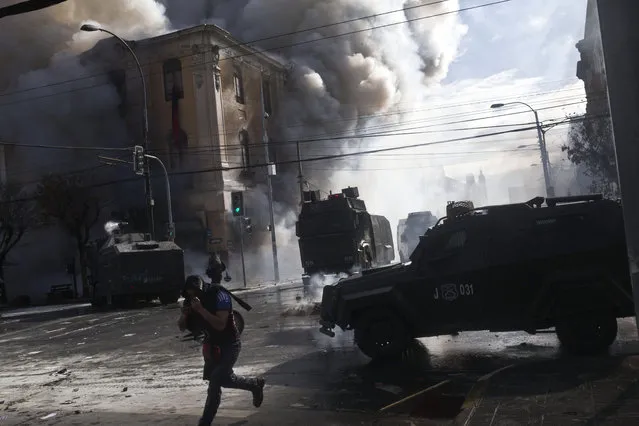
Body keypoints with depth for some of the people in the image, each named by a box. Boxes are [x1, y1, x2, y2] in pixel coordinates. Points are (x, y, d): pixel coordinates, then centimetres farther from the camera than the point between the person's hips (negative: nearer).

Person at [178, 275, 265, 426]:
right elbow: (181, 327, -3)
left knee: (215, 381, -16)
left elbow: (220, 325, -33)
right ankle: (255, 384, 37)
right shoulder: (193, 300, -6)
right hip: (212, 345, 8)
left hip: (229, 345, -8)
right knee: (224, 379, 16)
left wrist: (201, 309, -39)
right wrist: (185, 314, -25)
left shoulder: (219, 295, -25)